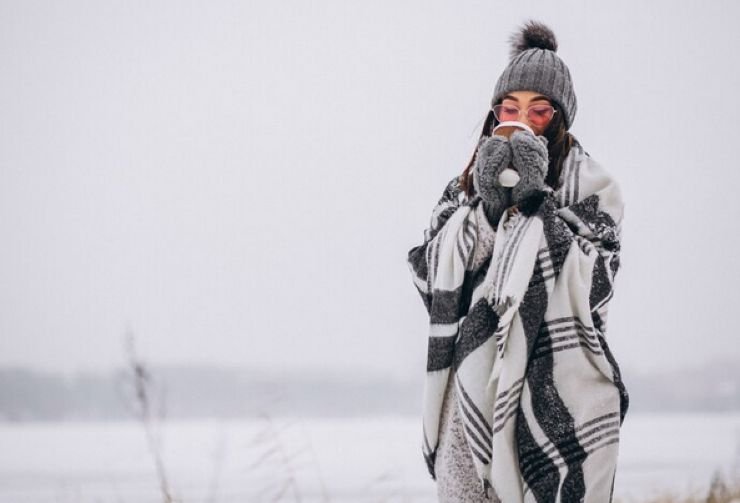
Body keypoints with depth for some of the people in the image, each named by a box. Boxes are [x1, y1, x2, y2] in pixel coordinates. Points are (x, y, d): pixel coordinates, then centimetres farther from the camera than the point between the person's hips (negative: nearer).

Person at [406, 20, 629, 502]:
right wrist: (484, 207, -10)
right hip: (476, 386, 3)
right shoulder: (467, 186, 13)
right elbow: (433, 275, 2)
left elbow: (589, 288, -9)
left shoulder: (593, 187, 3)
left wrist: (536, 205, -14)